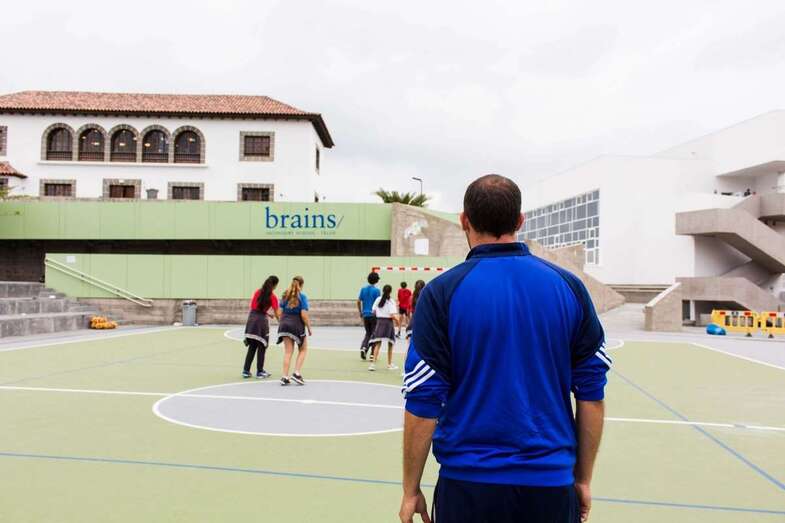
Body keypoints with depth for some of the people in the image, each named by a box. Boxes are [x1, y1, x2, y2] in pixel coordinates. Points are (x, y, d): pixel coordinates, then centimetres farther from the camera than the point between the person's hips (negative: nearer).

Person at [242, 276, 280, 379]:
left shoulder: (257, 292, 9)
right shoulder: (272, 296, -6)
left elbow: (252, 306, 14)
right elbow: (277, 314, -8)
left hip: (251, 318, 5)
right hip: (262, 321, -5)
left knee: (252, 347, 13)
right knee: (261, 347, 6)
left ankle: (246, 371, 14)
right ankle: (260, 372, 10)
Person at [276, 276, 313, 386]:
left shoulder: (285, 296, 8)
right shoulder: (302, 296, -9)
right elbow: (304, 315, -14)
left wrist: (282, 324, 17)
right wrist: (309, 328, -7)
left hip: (285, 324, 5)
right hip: (297, 325, -5)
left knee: (288, 351, 9)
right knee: (303, 350, 13)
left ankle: (285, 377, 6)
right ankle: (297, 373, 3)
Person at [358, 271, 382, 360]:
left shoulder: (363, 289, 5)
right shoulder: (376, 290, -9)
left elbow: (358, 301, 6)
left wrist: (360, 312, 16)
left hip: (365, 315, 4)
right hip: (374, 315, -4)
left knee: (368, 333, 17)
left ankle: (363, 348, -6)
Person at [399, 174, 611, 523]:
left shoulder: (442, 292, -9)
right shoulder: (569, 287, -2)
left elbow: (424, 403, -9)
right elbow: (591, 393, 1)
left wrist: (411, 490, 2)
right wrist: (583, 479, 12)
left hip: (468, 482, -2)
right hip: (551, 482, 2)